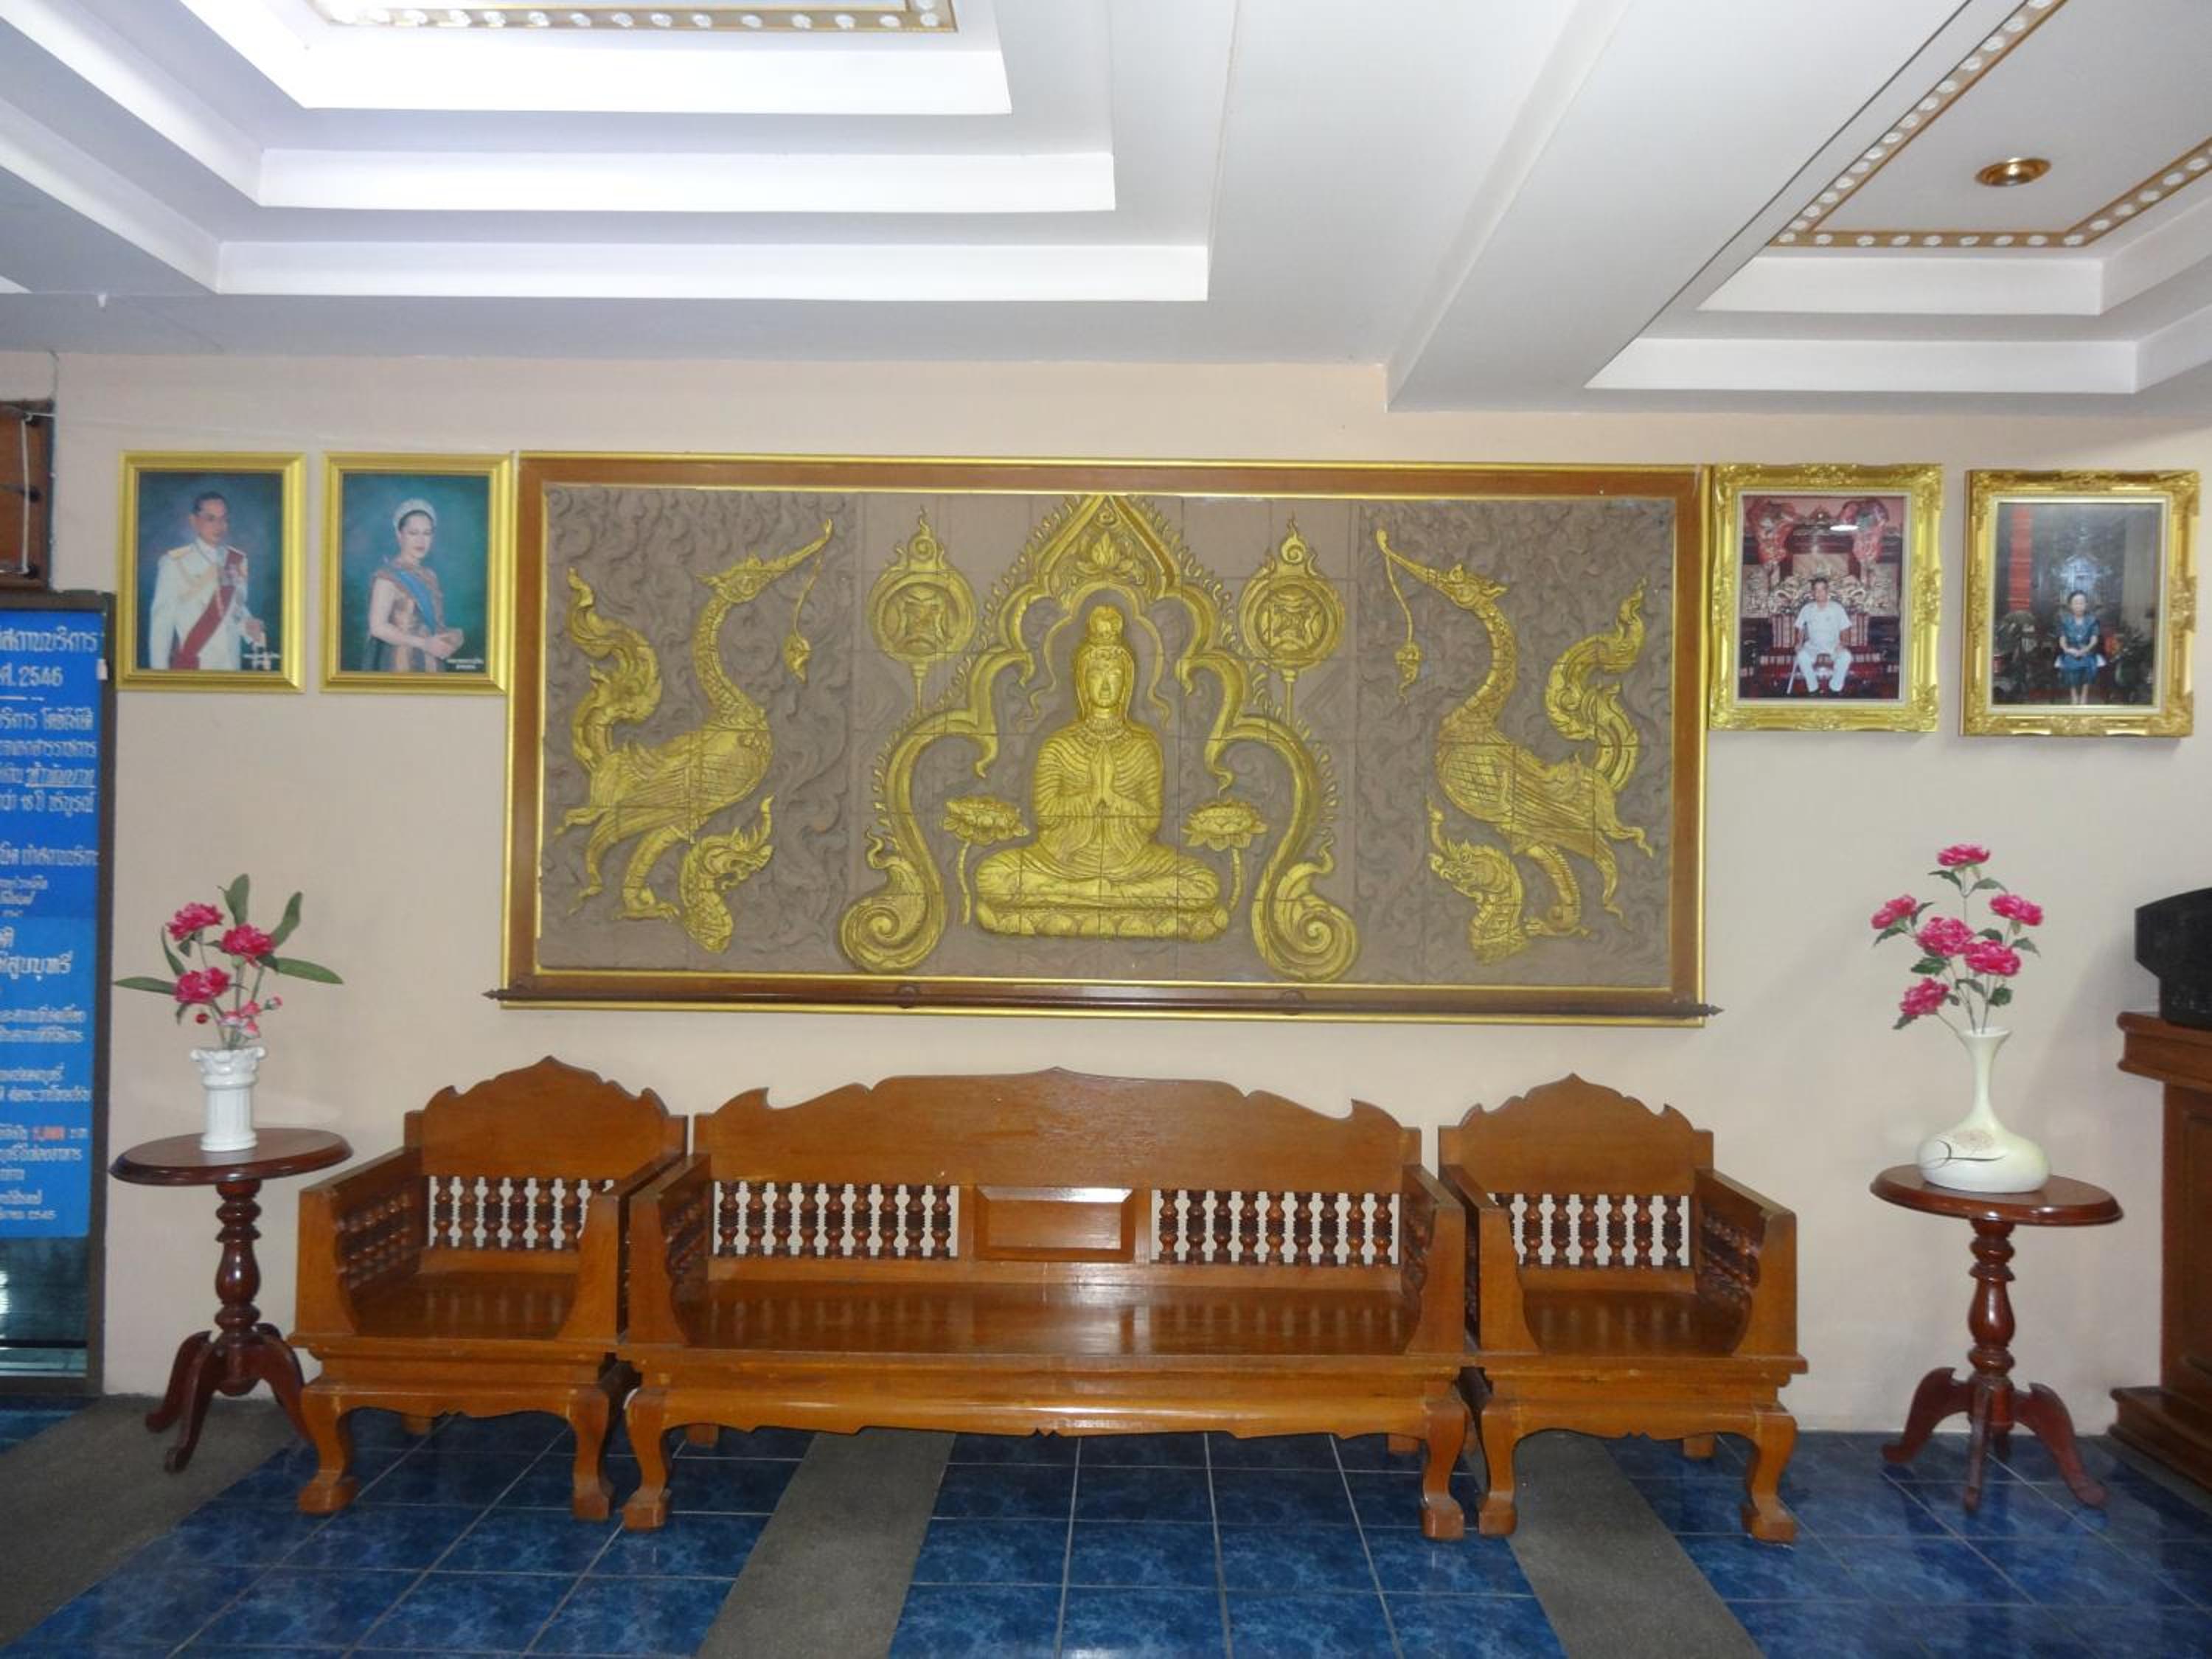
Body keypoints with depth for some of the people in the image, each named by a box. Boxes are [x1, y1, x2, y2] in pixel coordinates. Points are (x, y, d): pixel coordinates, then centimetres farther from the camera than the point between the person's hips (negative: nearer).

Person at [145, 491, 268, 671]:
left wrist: (249, 626, -5)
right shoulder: (174, 562, -5)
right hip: (190, 665, -3)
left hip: (230, 664, 3)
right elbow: (162, 621, -3)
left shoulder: (239, 560, 5)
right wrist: (160, 672, -6)